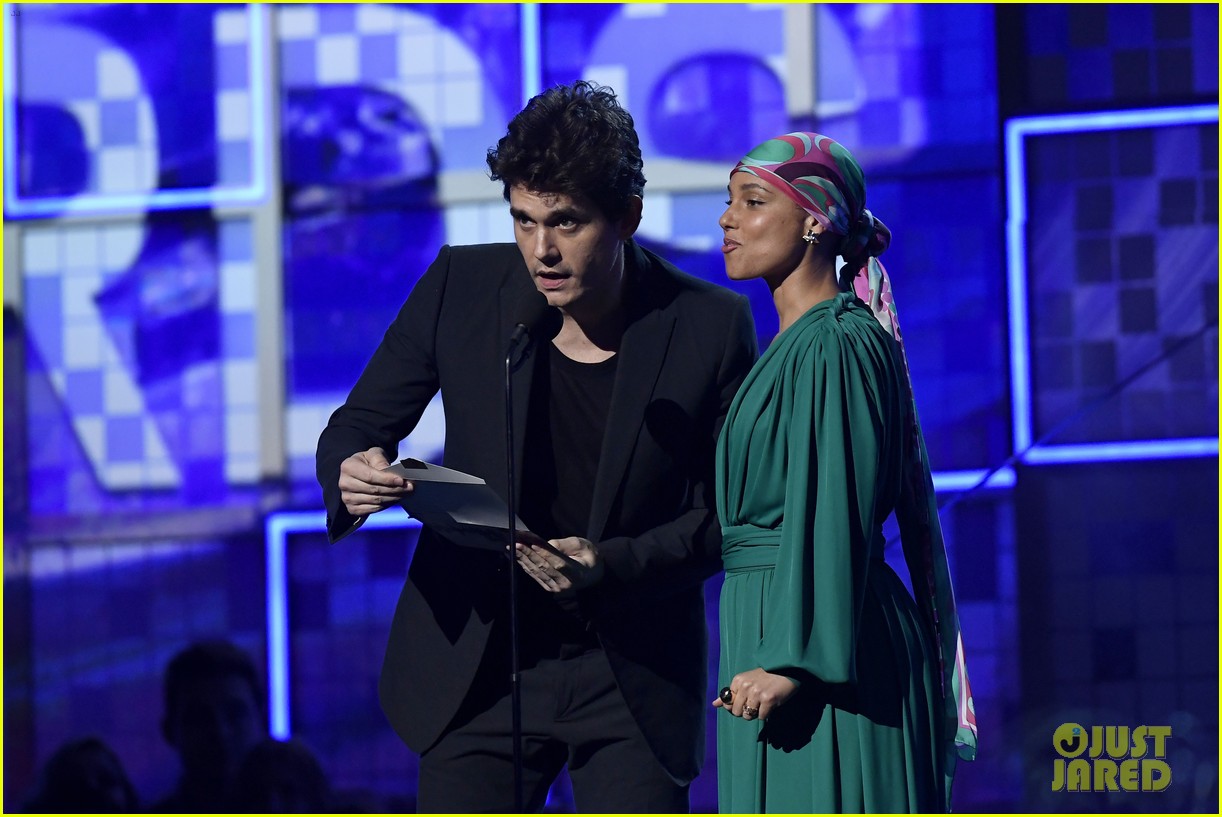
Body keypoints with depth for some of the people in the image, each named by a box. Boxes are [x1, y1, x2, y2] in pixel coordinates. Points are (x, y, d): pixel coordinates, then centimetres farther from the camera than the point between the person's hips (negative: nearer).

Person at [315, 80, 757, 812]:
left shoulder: (711, 327, -8)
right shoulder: (460, 287, -4)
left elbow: (729, 516, -3)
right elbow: (356, 427, 6)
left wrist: (615, 563, -22)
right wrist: (354, 475, -19)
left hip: (636, 676, -1)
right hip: (477, 668, 1)